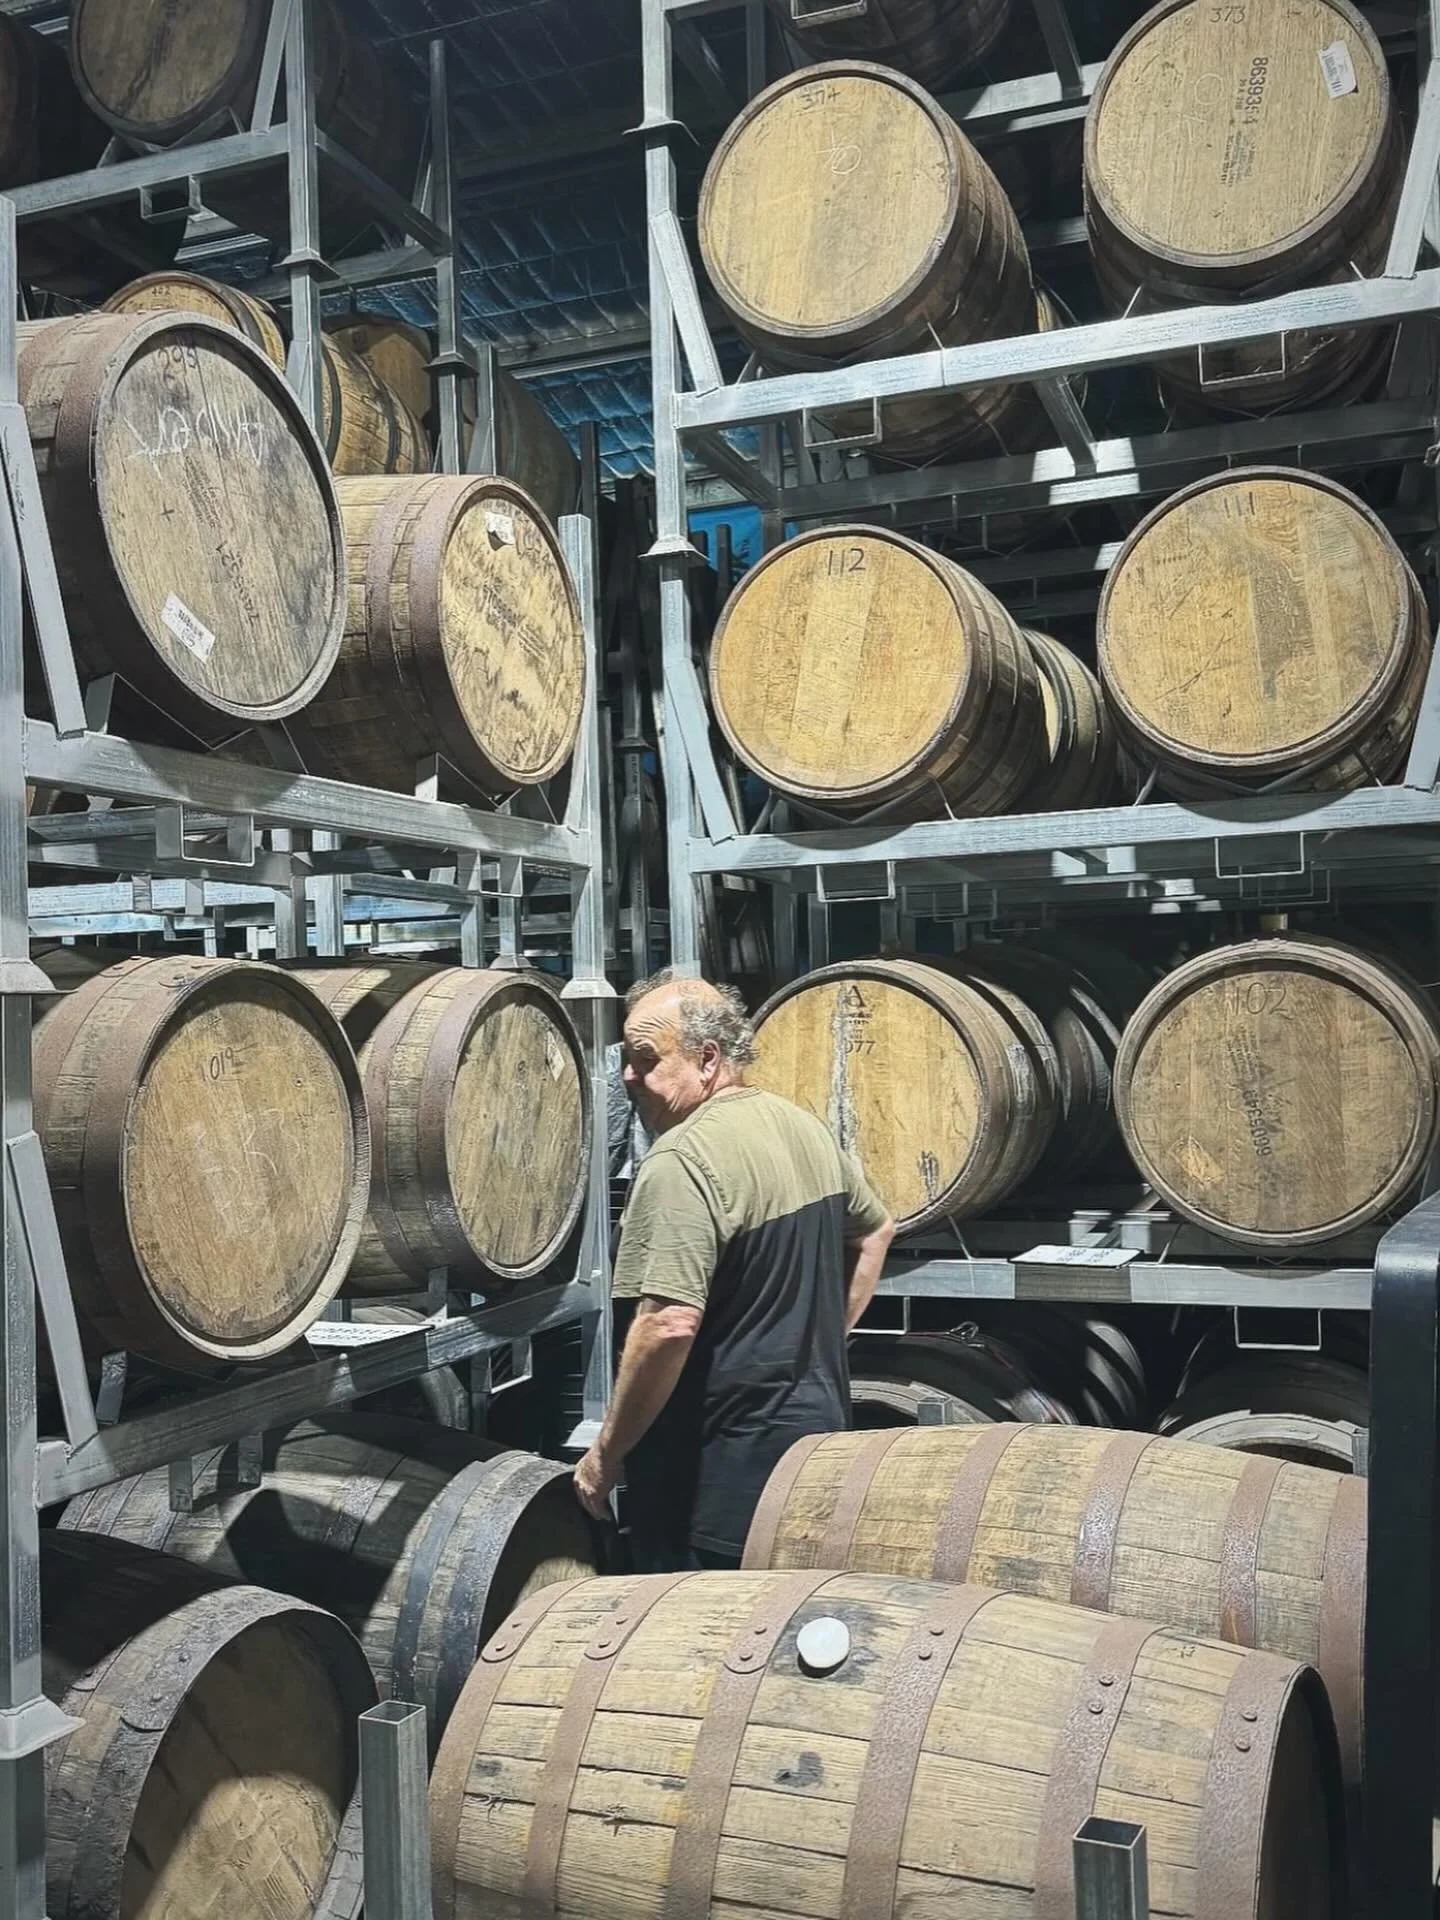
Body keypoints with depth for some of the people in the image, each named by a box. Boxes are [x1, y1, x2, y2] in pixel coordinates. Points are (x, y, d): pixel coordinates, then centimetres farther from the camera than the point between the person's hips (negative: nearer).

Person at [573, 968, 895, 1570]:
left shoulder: (681, 1161, -21)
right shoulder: (805, 1128, 6)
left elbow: (669, 1326, -28)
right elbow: (875, 1231, 21)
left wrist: (606, 1454, -17)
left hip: (719, 1469, -9)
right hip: (818, 1429, 9)